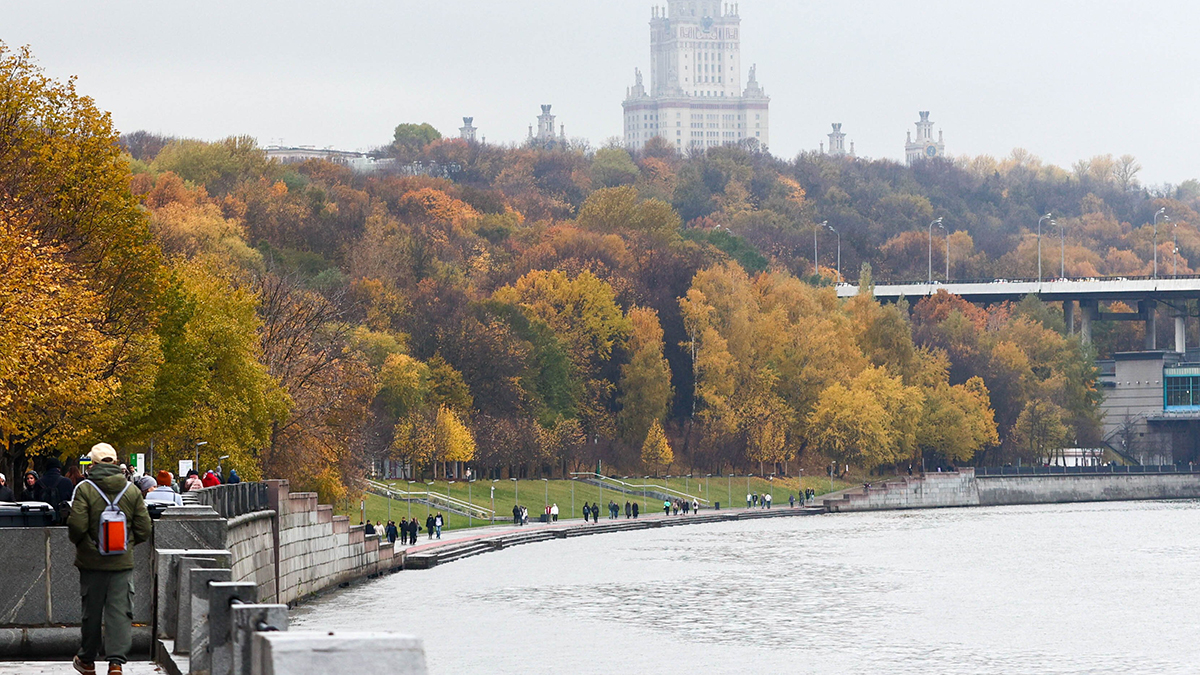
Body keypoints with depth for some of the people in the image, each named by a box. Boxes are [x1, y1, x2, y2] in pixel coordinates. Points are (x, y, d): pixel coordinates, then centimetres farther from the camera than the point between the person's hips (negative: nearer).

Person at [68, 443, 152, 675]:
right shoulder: (132, 492, 0)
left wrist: (78, 542, 6)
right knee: (120, 612, 0)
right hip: (122, 562, 1)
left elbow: (77, 526, -16)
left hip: (92, 560, -1)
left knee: (91, 612, 11)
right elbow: (144, 529, 0)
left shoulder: (85, 489, -9)